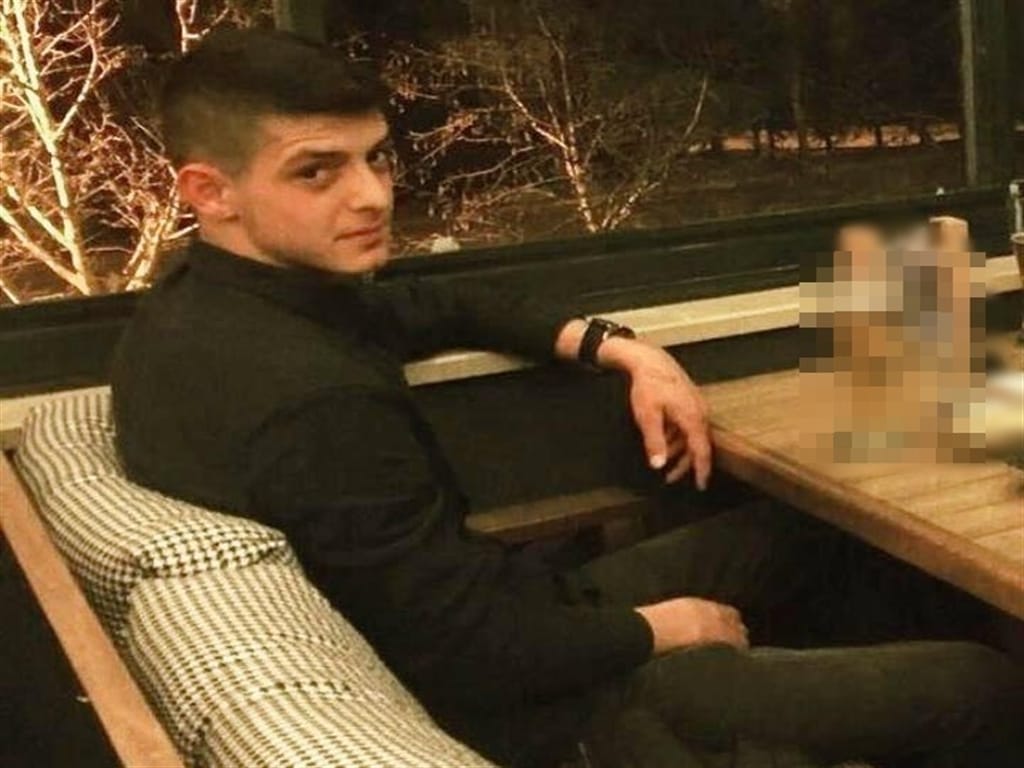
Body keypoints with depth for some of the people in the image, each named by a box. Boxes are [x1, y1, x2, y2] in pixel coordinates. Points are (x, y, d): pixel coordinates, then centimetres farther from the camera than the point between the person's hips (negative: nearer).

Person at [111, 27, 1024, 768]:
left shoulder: (200, 301, -3)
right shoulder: (313, 403, -34)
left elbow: (433, 308, 12)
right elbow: (486, 653, -28)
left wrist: (620, 349, 1)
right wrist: (660, 629, -9)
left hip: (442, 637, 9)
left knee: (763, 534, 29)